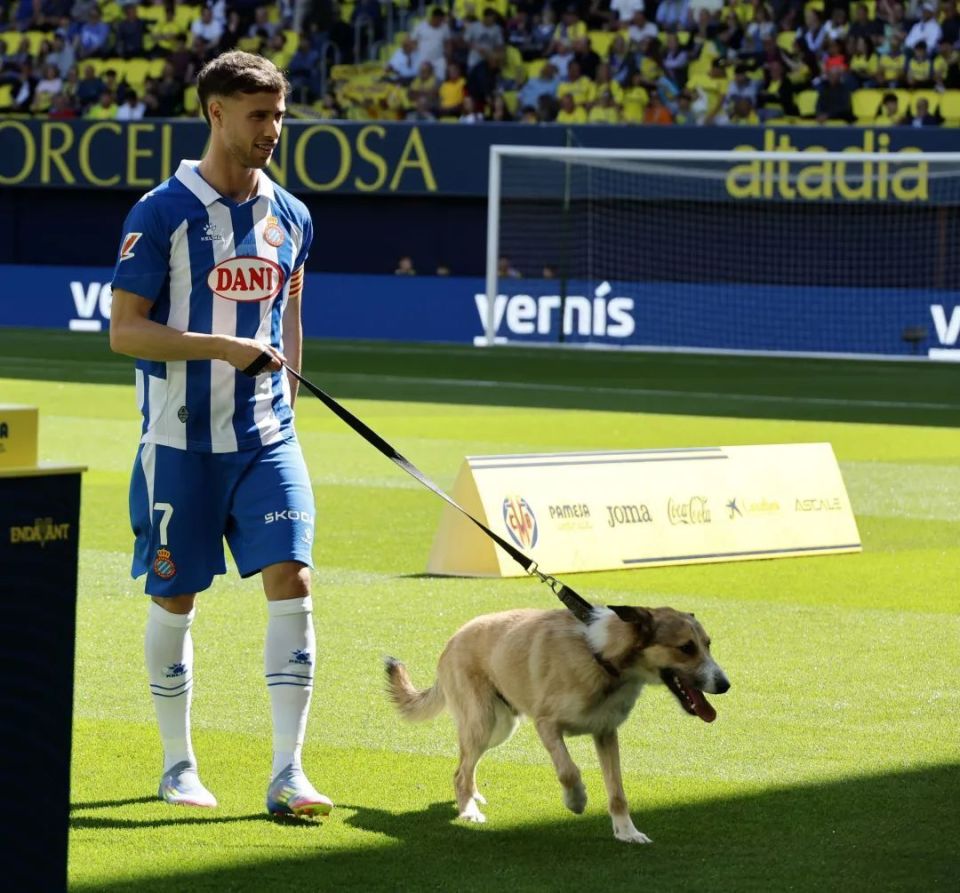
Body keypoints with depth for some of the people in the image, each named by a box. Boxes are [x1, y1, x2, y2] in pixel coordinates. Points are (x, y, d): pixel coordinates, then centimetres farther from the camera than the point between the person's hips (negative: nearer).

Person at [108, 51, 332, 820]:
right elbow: (124, 329, -10)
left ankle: (288, 774, -9)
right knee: (175, 600, 5)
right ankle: (178, 765, 21)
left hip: (266, 439, 3)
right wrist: (222, 347, -20)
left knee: (291, 582, -10)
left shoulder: (290, 217, 8)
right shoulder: (162, 214, -7)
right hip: (181, 440, -3)